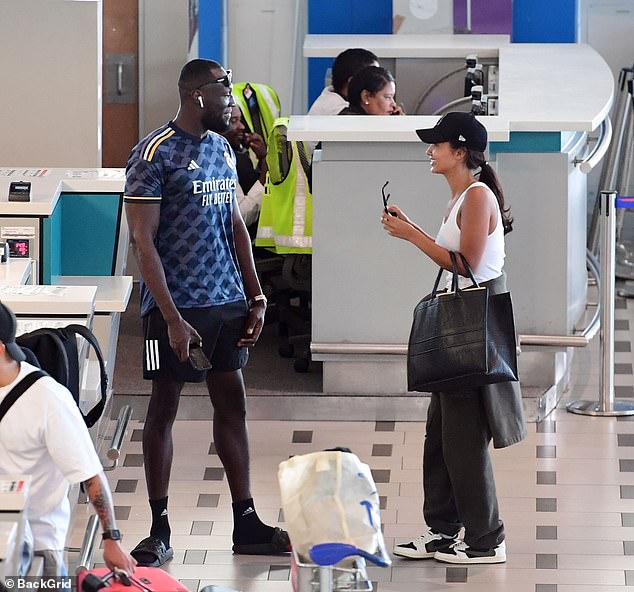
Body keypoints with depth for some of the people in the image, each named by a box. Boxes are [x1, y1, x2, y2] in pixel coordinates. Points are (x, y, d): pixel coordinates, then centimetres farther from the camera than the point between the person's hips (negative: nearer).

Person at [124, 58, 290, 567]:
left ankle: (246, 523, 13)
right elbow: (143, 241, -14)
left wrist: (256, 297, 12)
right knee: (164, 409, 2)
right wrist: (172, 318, -19)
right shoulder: (155, 153, -11)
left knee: (232, 404, 8)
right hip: (177, 305, -7)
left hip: (227, 301, 7)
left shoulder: (222, 149, 12)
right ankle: (160, 530, 8)